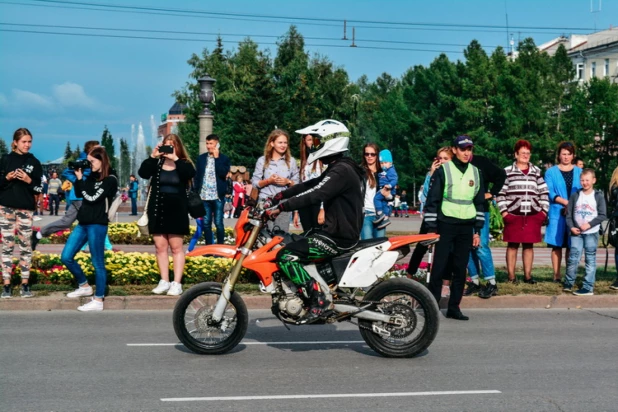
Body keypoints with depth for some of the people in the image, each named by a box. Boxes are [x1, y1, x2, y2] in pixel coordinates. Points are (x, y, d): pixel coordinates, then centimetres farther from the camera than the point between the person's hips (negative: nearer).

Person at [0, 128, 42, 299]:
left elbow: (39, 189, 4)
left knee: (25, 246, 1)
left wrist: (29, 180, -13)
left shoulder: (34, 162, 4)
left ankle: (25, 285, 7)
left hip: (26, 209, 0)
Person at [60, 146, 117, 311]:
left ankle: (98, 301, 2)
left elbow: (93, 198, -16)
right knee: (66, 257, 10)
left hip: (97, 224, -8)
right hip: (83, 223, 8)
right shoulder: (92, 176, 14)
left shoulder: (110, 180, -8)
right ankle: (85, 286, 27)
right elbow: (78, 194, 13)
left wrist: (80, 180, -7)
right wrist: (78, 177, 1)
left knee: (97, 263, -3)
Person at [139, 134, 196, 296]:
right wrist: (152, 157, -18)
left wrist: (175, 159, -23)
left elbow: (190, 174, -20)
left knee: (176, 247, -1)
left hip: (176, 210, -3)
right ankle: (164, 281, 13)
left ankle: (177, 283, 1)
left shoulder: (183, 164, 2)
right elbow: (142, 173, -10)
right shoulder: (157, 163, 7)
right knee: (160, 247, 6)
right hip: (157, 209, 3)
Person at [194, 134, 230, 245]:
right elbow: (197, 176, 10)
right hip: (204, 196, 3)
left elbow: (223, 173, -15)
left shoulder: (224, 159, 1)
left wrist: (216, 158, -11)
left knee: (218, 223, 0)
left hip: (218, 196, -3)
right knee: (206, 223, 6)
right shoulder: (201, 158, 10)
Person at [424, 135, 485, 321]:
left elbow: (480, 202, 16)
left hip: (466, 228, 4)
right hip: (445, 225, -4)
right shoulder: (443, 170, -3)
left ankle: (454, 307, 12)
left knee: (460, 269, 5)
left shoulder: (475, 173, 11)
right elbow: (432, 200, -4)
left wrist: (477, 230, 10)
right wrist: (431, 228, -9)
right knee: (439, 267, -5)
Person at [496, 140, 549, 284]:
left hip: (533, 215, 3)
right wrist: (504, 212, -7)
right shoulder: (507, 171, 2)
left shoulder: (536, 172, 12)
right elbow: (500, 193, 0)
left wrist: (544, 211, 5)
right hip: (513, 215, -3)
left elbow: (544, 192, 13)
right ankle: (511, 276, 7)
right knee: (512, 245, 2)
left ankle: (528, 275, 13)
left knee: (529, 245, 6)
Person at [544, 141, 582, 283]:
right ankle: (556, 275, 3)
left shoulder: (578, 172, 12)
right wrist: (566, 202, -16)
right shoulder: (551, 172, 5)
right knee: (557, 245, 0)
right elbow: (549, 193, -4)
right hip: (557, 213, -2)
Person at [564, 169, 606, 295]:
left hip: (592, 233, -2)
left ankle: (588, 287, 1)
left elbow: (602, 215, -3)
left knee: (590, 259, -1)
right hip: (576, 233, 2)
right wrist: (571, 227, -8)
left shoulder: (599, 196, 1)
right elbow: (569, 214, 7)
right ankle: (568, 283, 15)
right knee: (573, 258, 0)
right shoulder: (575, 196, 7)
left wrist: (589, 224, -14)